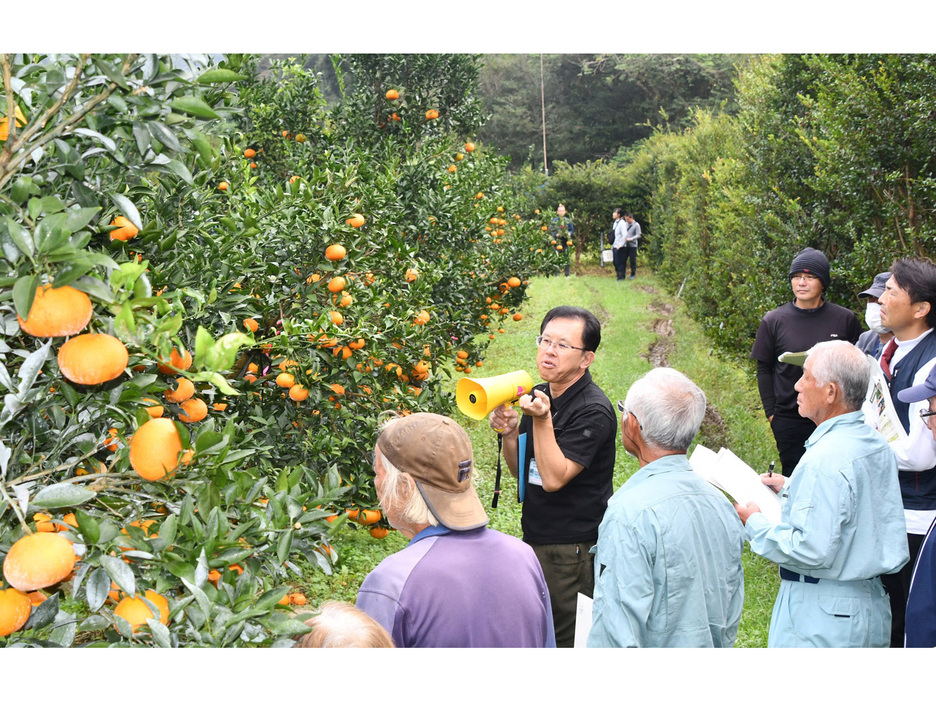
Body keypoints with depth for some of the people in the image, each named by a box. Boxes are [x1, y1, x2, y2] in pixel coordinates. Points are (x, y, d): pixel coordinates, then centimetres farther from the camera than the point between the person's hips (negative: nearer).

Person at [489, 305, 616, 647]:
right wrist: (509, 433, -3)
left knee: (568, 641, 1)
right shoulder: (540, 396, 7)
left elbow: (553, 478, -23)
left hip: (574, 549, -8)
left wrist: (541, 420, -29)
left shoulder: (593, 411, -17)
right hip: (535, 540, 8)